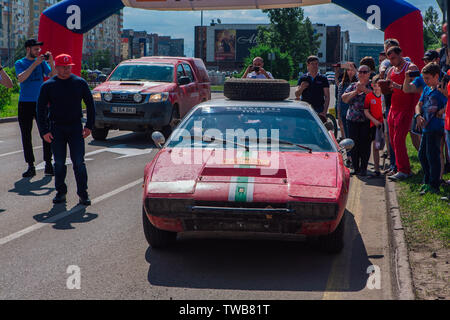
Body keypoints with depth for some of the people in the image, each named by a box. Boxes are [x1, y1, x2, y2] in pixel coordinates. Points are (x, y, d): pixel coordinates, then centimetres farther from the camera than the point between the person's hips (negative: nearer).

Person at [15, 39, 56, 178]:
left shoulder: (42, 62, 7)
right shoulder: (20, 63, 1)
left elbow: (53, 77, -1)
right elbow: (21, 79, -17)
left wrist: (51, 62, -15)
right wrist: (35, 64, -21)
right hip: (25, 103, -1)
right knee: (26, 135, 2)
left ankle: (48, 165, 2)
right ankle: (31, 167, 9)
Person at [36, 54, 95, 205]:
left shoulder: (80, 83, 3)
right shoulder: (48, 86, 2)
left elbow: (90, 104, 9)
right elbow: (41, 109, 4)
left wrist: (89, 126, 1)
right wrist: (44, 131, -4)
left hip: (75, 127, 0)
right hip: (56, 128, 1)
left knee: (79, 162, -5)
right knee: (59, 163, 4)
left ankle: (83, 193, 2)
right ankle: (60, 192, 16)